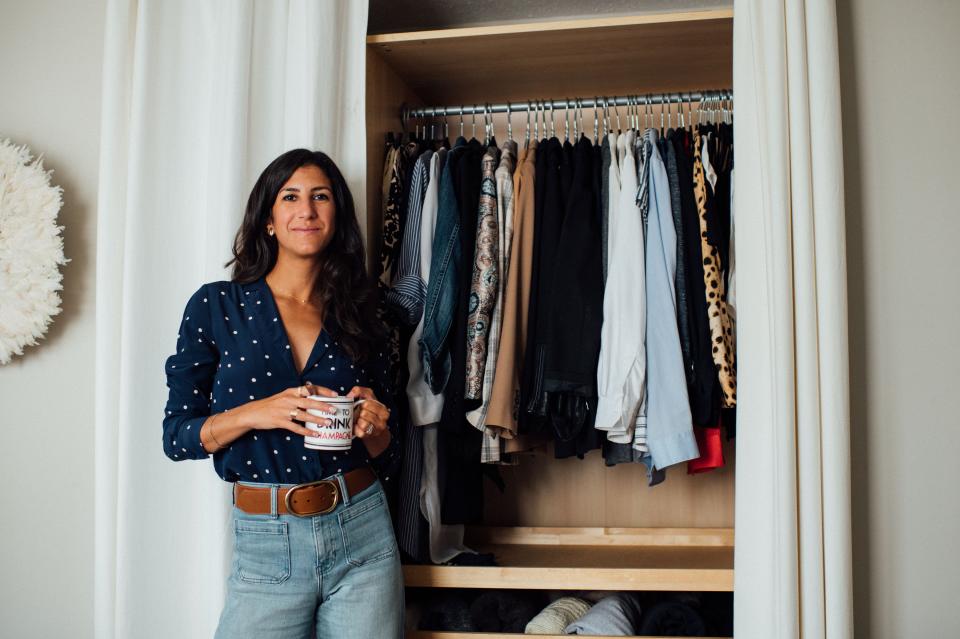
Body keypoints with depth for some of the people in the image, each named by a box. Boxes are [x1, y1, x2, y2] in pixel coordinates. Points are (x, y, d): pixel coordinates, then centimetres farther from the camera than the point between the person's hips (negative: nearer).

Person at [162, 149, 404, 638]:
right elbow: (176, 435, 0)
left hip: (362, 532, 2)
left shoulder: (357, 321, 8)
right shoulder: (216, 306, 1)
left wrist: (372, 429, -10)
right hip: (266, 544, -2)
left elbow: (388, 459, 12)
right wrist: (255, 414, -16)